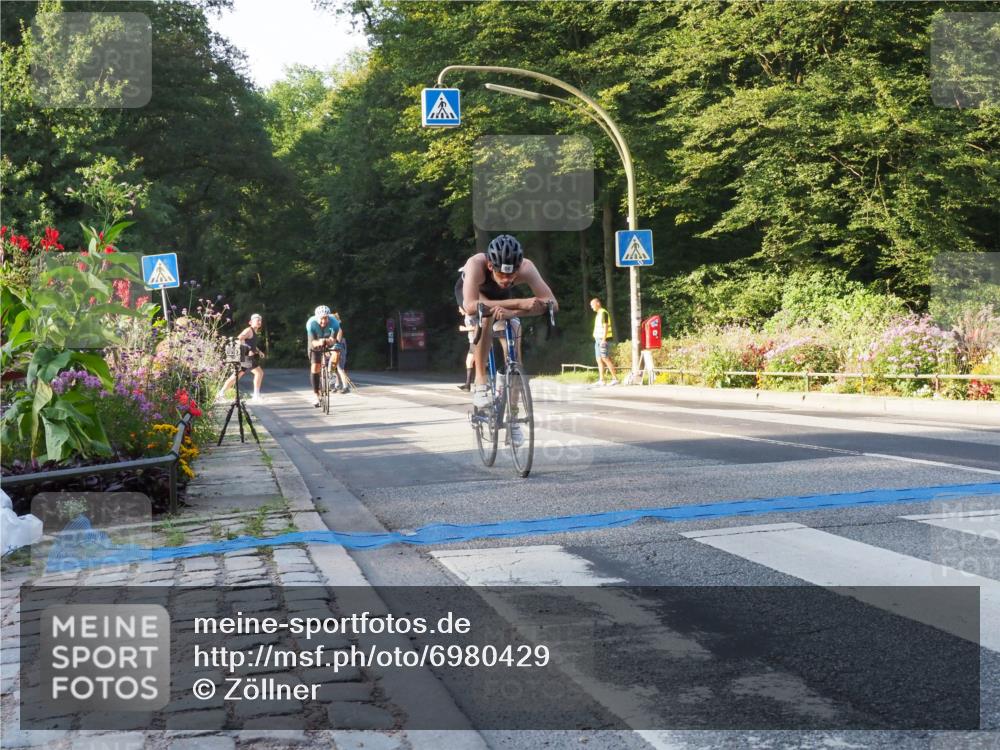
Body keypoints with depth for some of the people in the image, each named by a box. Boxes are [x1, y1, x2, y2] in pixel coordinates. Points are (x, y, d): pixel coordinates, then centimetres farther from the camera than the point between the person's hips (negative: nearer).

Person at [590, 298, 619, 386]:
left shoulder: (603, 313, -11)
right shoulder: (598, 314, 18)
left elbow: (605, 327, -17)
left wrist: (603, 340, -22)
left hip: (603, 339, -10)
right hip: (598, 339, 10)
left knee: (605, 358, -12)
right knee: (599, 359, 6)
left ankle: (615, 378, -11)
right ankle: (601, 380, 5)